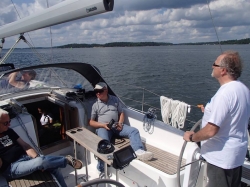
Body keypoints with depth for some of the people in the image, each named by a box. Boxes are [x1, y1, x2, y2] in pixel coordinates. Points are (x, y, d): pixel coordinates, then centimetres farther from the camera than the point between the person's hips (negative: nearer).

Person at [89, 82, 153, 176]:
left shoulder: (114, 99, 13)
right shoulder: (95, 105, 6)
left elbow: (121, 113, 16)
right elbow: (91, 122, 5)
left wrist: (120, 123, -5)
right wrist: (103, 125, -13)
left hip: (116, 126, 3)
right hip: (103, 127, -3)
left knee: (134, 131, -18)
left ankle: (139, 151, -37)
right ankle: (102, 170, -21)